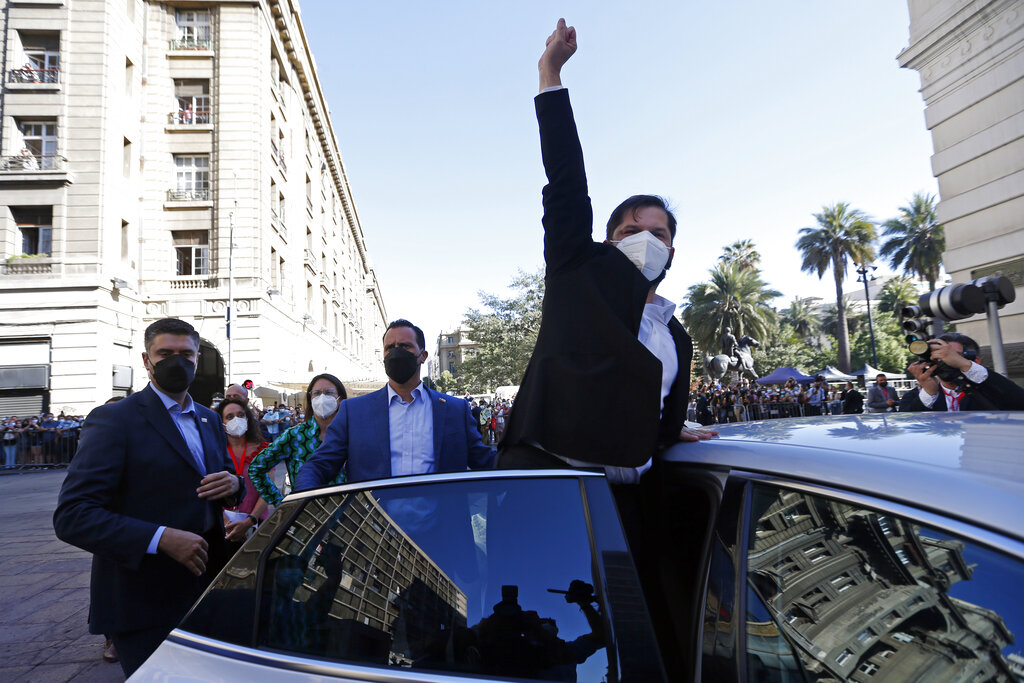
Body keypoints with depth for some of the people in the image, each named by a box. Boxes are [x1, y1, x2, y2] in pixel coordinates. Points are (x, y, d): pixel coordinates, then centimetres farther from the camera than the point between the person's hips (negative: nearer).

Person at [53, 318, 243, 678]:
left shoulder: (209, 420, 10)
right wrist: (160, 538, -29)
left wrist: (233, 484, -7)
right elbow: (71, 516, -18)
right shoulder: (113, 419, -12)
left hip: (205, 592, 7)